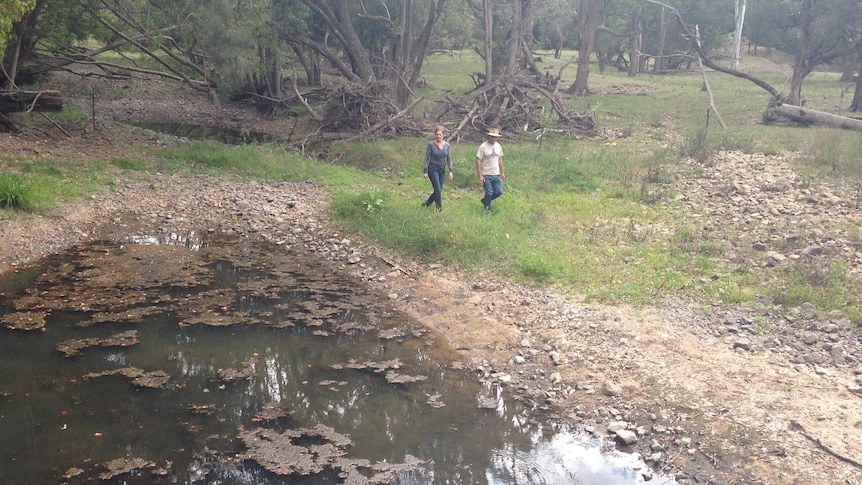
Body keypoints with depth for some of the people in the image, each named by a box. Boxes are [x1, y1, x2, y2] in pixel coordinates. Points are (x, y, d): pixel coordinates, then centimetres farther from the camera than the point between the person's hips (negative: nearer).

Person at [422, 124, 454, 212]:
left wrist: (450, 171, -6)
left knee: (438, 190, 7)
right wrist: (425, 171, -10)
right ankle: (440, 209, 4)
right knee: (438, 190, -10)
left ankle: (426, 204, 27)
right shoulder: (431, 144, -9)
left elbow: (449, 159, 4)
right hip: (433, 169, -4)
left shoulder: (447, 145, 0)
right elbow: (427, 158, -6)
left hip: (442, 170, 4)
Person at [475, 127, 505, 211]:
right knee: (489, 193, -1)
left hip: (496, 175, 6)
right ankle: (487, 208, 22)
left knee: (499, 192, 5)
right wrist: (480, 176, -17)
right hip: (486, 175, -6)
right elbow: (478, 161, -13)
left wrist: (502, 172, 15)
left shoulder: (498, 146, 6)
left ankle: (485, 200, 28)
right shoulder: (483, 147, -12)